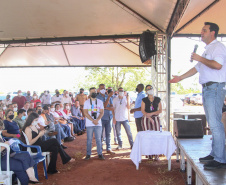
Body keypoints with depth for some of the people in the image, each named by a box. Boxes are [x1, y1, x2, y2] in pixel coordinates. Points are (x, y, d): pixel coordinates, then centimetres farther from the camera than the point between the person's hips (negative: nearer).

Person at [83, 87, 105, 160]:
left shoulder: (100, 102, 9)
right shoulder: (87, 102, 4)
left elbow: (102, 112, 4)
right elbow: (85, 113, -3)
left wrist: (97, 120, -13)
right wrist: (93, 120, -13)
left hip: (98, 123, 1)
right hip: (89, 124, -1)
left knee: (98, 139, 2)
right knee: (89, 139, 2)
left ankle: (100, 154, 8)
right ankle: (88, 154, 10)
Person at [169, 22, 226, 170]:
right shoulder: (208, 50, 24)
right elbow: (197, 68, 29)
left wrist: (200, 58, -13)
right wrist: (180, 78, 28)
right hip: (207, 89, 10)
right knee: (212, 124, 11)